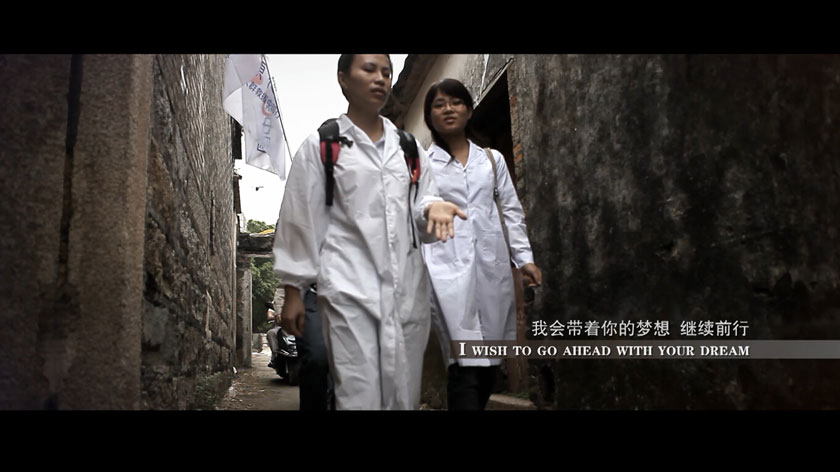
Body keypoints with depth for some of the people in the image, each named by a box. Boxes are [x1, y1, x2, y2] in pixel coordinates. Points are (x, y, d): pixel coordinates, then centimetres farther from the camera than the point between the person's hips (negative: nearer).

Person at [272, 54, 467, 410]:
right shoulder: (319, 145, 5)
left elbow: (420, 208, 14)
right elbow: (300, 220, 3)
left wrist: (433, 207, -11)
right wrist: (293, 293, 0)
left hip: (407, 287, 4)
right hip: (349, 288, -4)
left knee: (404, 394, 8)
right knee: (359, 395, -7)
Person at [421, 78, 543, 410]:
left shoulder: (492, 159, 18)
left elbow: (512, 210, 16)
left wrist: (524, 258, 6)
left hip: (492, 263, 4)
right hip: (447, 265, -4)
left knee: (490, 359, 7)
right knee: (465, 362, -13)